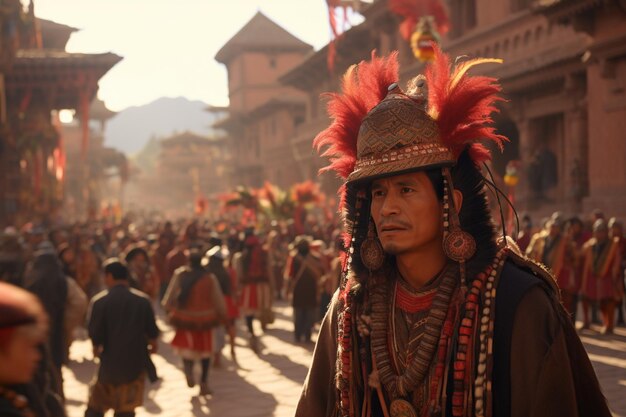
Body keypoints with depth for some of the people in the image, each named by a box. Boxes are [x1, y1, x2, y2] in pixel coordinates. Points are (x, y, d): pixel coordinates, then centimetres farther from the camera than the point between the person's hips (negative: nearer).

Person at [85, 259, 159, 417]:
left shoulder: (99, 301, -12)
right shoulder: (143, 300, -4)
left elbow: (94, 334, -10)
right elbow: (152, 332, 2)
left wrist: (96, 348, 12)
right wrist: (153, 344, 24)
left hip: (110, 362, -2)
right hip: (135, 362, 2)